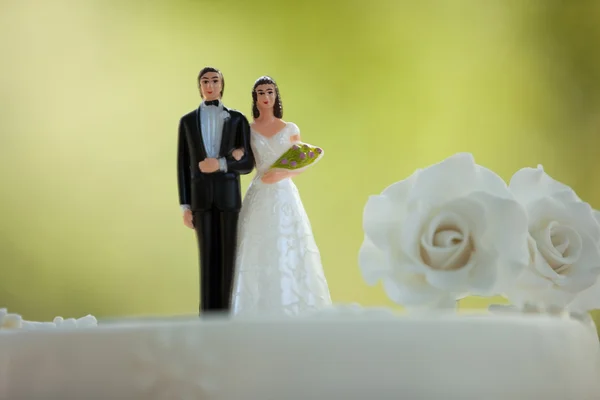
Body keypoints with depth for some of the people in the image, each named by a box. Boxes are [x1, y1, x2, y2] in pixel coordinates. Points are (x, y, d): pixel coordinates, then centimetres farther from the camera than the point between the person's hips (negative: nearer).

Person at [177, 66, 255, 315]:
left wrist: (221, 164, -17)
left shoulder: (237, 119, 6)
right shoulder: (187, 121, 9)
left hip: (229, 196, 0)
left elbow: (247, 164, 2)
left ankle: (224, 314, 3)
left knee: (227, 257, -2)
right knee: (207, 257, -1)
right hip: (201, 196, 0)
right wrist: (185, 206, 0)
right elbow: (183, 166, 7)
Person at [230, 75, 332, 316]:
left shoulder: (290, 130, 7)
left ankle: (289, 309, 1)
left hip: (285, 195, 0)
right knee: (257, 254, -4)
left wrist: (280, 175, -9)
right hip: (258, 197, 0)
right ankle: (260, 312, 0)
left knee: (287, 252, -4)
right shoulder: (248, 131, 7)